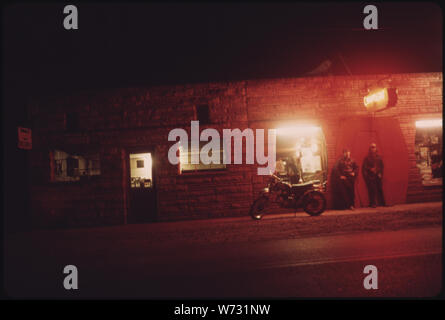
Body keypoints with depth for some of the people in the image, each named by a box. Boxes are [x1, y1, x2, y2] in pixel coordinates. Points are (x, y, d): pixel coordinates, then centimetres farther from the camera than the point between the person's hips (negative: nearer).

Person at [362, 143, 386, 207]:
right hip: (370, 176, -3)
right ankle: (372, 203, -4)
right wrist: (370, 169, -16)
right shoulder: (367, 158, 0)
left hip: (378, 176, 3)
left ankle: (381, 203, 6)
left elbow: (381, 166, 13)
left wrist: (380, 174, 3)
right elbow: (364, 167, -3)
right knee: (372, 190, -8)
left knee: (379, 189, 0)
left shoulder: (379, 157, 10)